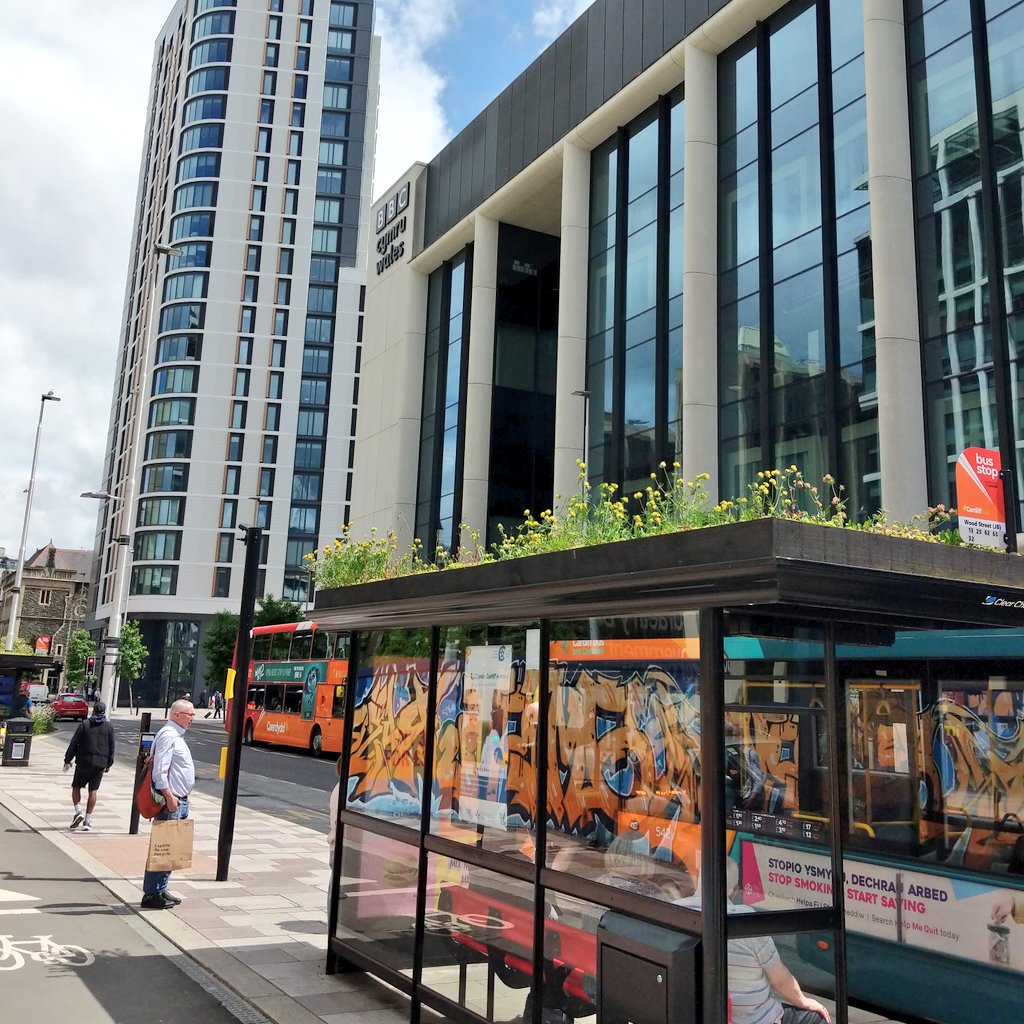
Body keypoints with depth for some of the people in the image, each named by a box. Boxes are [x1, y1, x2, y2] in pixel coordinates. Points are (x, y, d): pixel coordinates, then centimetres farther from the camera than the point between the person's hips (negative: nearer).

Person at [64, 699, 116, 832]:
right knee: (93, 791, 5)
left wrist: (67, 760, 8)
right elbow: (111, 747, 7)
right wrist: (109, 764, 17)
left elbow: (74, 743, -2)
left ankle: (78, 812, -4)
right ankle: (87, 820, 4)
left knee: (76, 787, 14)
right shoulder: (109, 727, 4)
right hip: (100, 763, 2)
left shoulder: (84, 724, -2)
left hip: (84, 761, -2)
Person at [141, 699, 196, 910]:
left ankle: (161, 889, 22)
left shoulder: (177, 736, 19)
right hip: (170, 800, -10)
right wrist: (169, 796, -22)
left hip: (179, 800, 10)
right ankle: (152, 895, -2)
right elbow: (160, 770, -20)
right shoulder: (168, 735, -13)